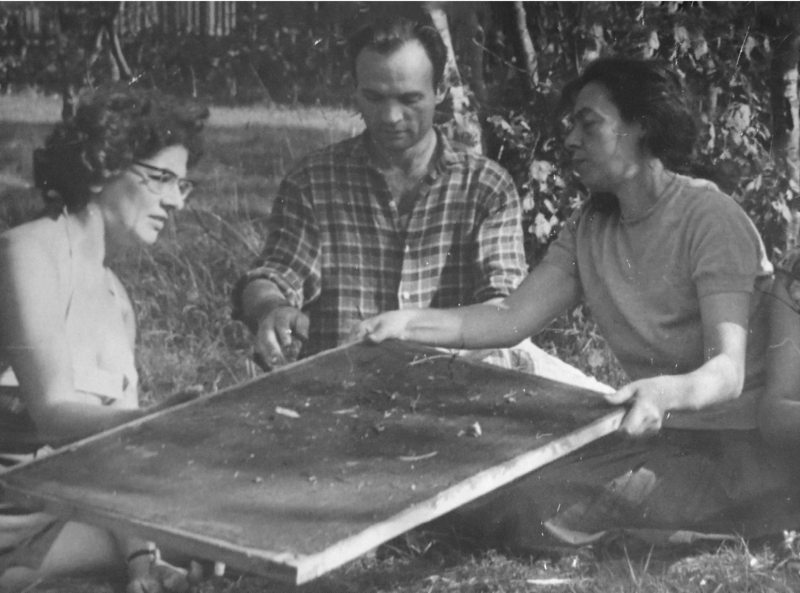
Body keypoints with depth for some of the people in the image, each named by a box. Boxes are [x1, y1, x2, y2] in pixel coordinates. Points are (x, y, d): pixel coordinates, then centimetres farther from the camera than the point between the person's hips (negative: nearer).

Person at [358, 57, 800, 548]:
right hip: (660, 435, 7)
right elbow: (511, 320, 4)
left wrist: (668, 392, -45)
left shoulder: (710, 217, -13)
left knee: (531, 511, -26)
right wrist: (411, 323, -10)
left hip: (742, 446, -7)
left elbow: (727, 371, -23)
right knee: (484, 500, -10)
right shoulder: (591, 228, 10)